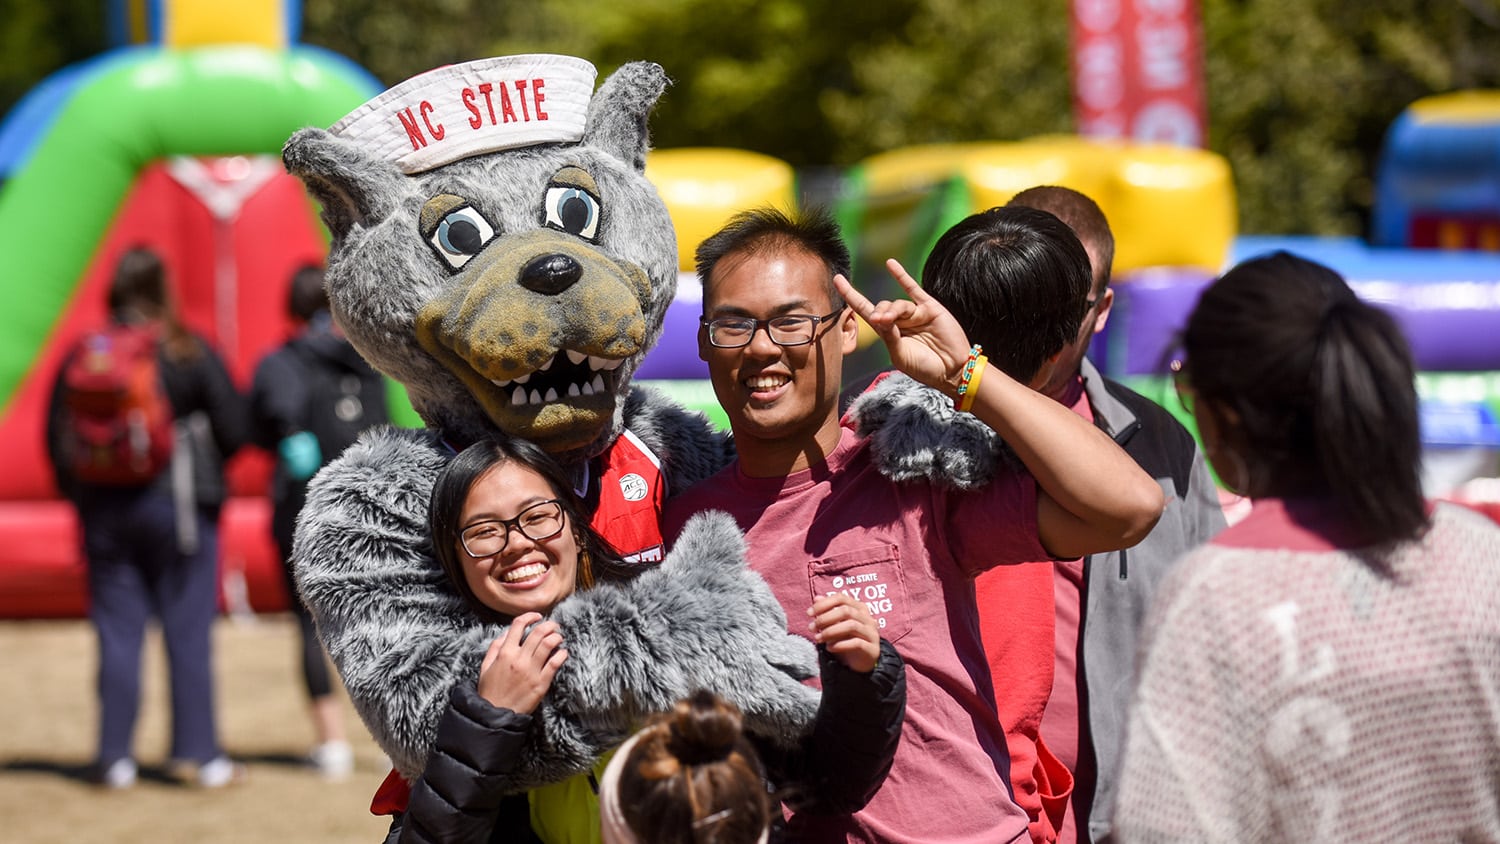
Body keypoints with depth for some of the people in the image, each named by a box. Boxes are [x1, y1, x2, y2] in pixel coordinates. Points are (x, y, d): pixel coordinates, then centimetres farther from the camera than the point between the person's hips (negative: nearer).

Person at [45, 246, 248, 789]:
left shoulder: (83, 355, 0)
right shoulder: (189, 351, -7)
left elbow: (57, 438, 3)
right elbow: (234, 427, -6)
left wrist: (81, 497, 15)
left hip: (105, 510, 2)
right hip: (179, 505, -2)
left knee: (117, 635, 7)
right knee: (189, 633, 4)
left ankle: (116, 758, 7)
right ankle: (197, 753, 4)